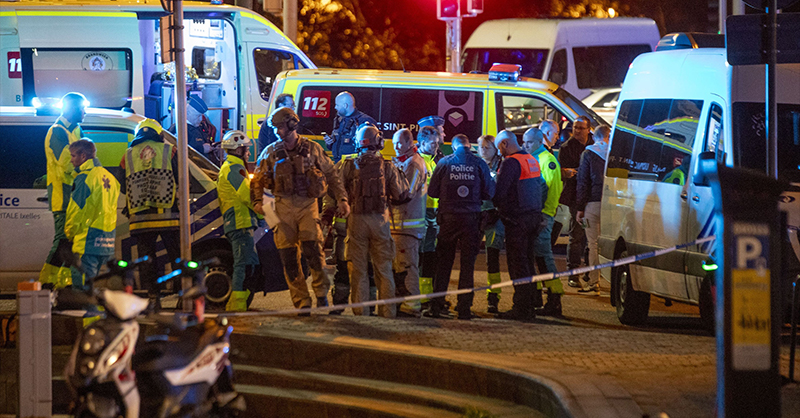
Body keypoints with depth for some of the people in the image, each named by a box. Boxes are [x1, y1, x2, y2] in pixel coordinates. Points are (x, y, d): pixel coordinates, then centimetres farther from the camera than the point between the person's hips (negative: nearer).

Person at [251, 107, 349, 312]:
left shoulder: (312, 149, 5)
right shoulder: (272, 152, 9)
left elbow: (331, 174, 10)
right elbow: (258, 179, 14)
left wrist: (342, 199, 4)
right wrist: (257, 201, -2)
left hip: (307, 205, -2)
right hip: (283, 207, 2)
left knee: (312, 248, -18)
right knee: (289, 258, -2)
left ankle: (321, 292, 1)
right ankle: (302, 303, 3)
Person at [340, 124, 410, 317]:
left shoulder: (348, 166, -2)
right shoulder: (387, 167, -1)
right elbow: (401, 196, 3)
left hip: (356, 220, 0)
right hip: (380, 220, 0)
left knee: (358, 268, 5)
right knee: (383, 268, 8)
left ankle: (360, 310, 3)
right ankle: (387, 310, 8)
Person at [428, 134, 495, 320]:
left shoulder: (444, 163, 0)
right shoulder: (479, 164, 0)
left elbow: (432, 191, 2)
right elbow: (489, 193, 2)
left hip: (448, 217, 0)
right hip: (471, 218, 0)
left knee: (443, 263, 7)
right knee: (467, 264, 4)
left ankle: (437, 306, 5)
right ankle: (464, 307, 2)